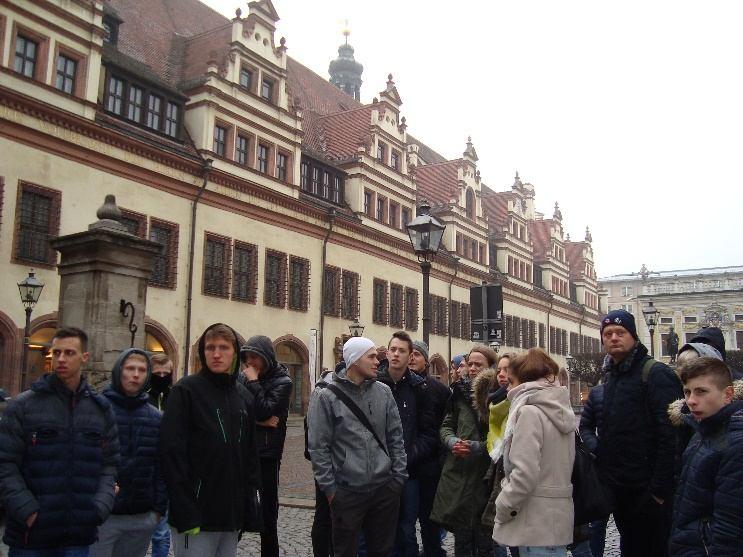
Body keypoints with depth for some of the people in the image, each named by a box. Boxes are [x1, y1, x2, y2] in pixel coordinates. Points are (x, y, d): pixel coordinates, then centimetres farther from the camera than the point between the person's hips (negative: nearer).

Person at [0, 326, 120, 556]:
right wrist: (28, 511, -13)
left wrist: (100, 507, -5)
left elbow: (109, 464, 9)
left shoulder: (101, 408, 6)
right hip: (30, 534, -2)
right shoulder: (23, 405, -2)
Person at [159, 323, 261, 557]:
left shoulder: (244, 397, 11)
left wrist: (250, 508, 6)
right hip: (197, 517, -6)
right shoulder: (186, 390, -7)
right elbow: (173, 454, -14)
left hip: (233, 519, 6)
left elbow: (250, 456, 13)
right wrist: (186, 514, -18)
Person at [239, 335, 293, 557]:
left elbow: (264, 412, -18)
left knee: (267, 514, 5)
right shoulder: (243, 378, 6)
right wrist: (258, 421, -14)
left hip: (267, 455, -3)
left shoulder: (282, 382, -6)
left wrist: (254, 382, -13)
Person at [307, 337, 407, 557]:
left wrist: (398, 477, 4)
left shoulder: (383, 392, 5)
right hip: (347, 492, -3)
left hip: (385, 488, 4)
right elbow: (318, 446, -7)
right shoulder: (326, 397, -8)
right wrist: (330, 488, -7)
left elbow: (395, 438, 8)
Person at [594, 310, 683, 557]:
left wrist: (660, 488, -22)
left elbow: (670, 435, -21)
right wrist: (604, 469, 13)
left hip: (646, 490, -8)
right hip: (618, 488, 8)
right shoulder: (611, 377, 13)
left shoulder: (656, 374, -13)